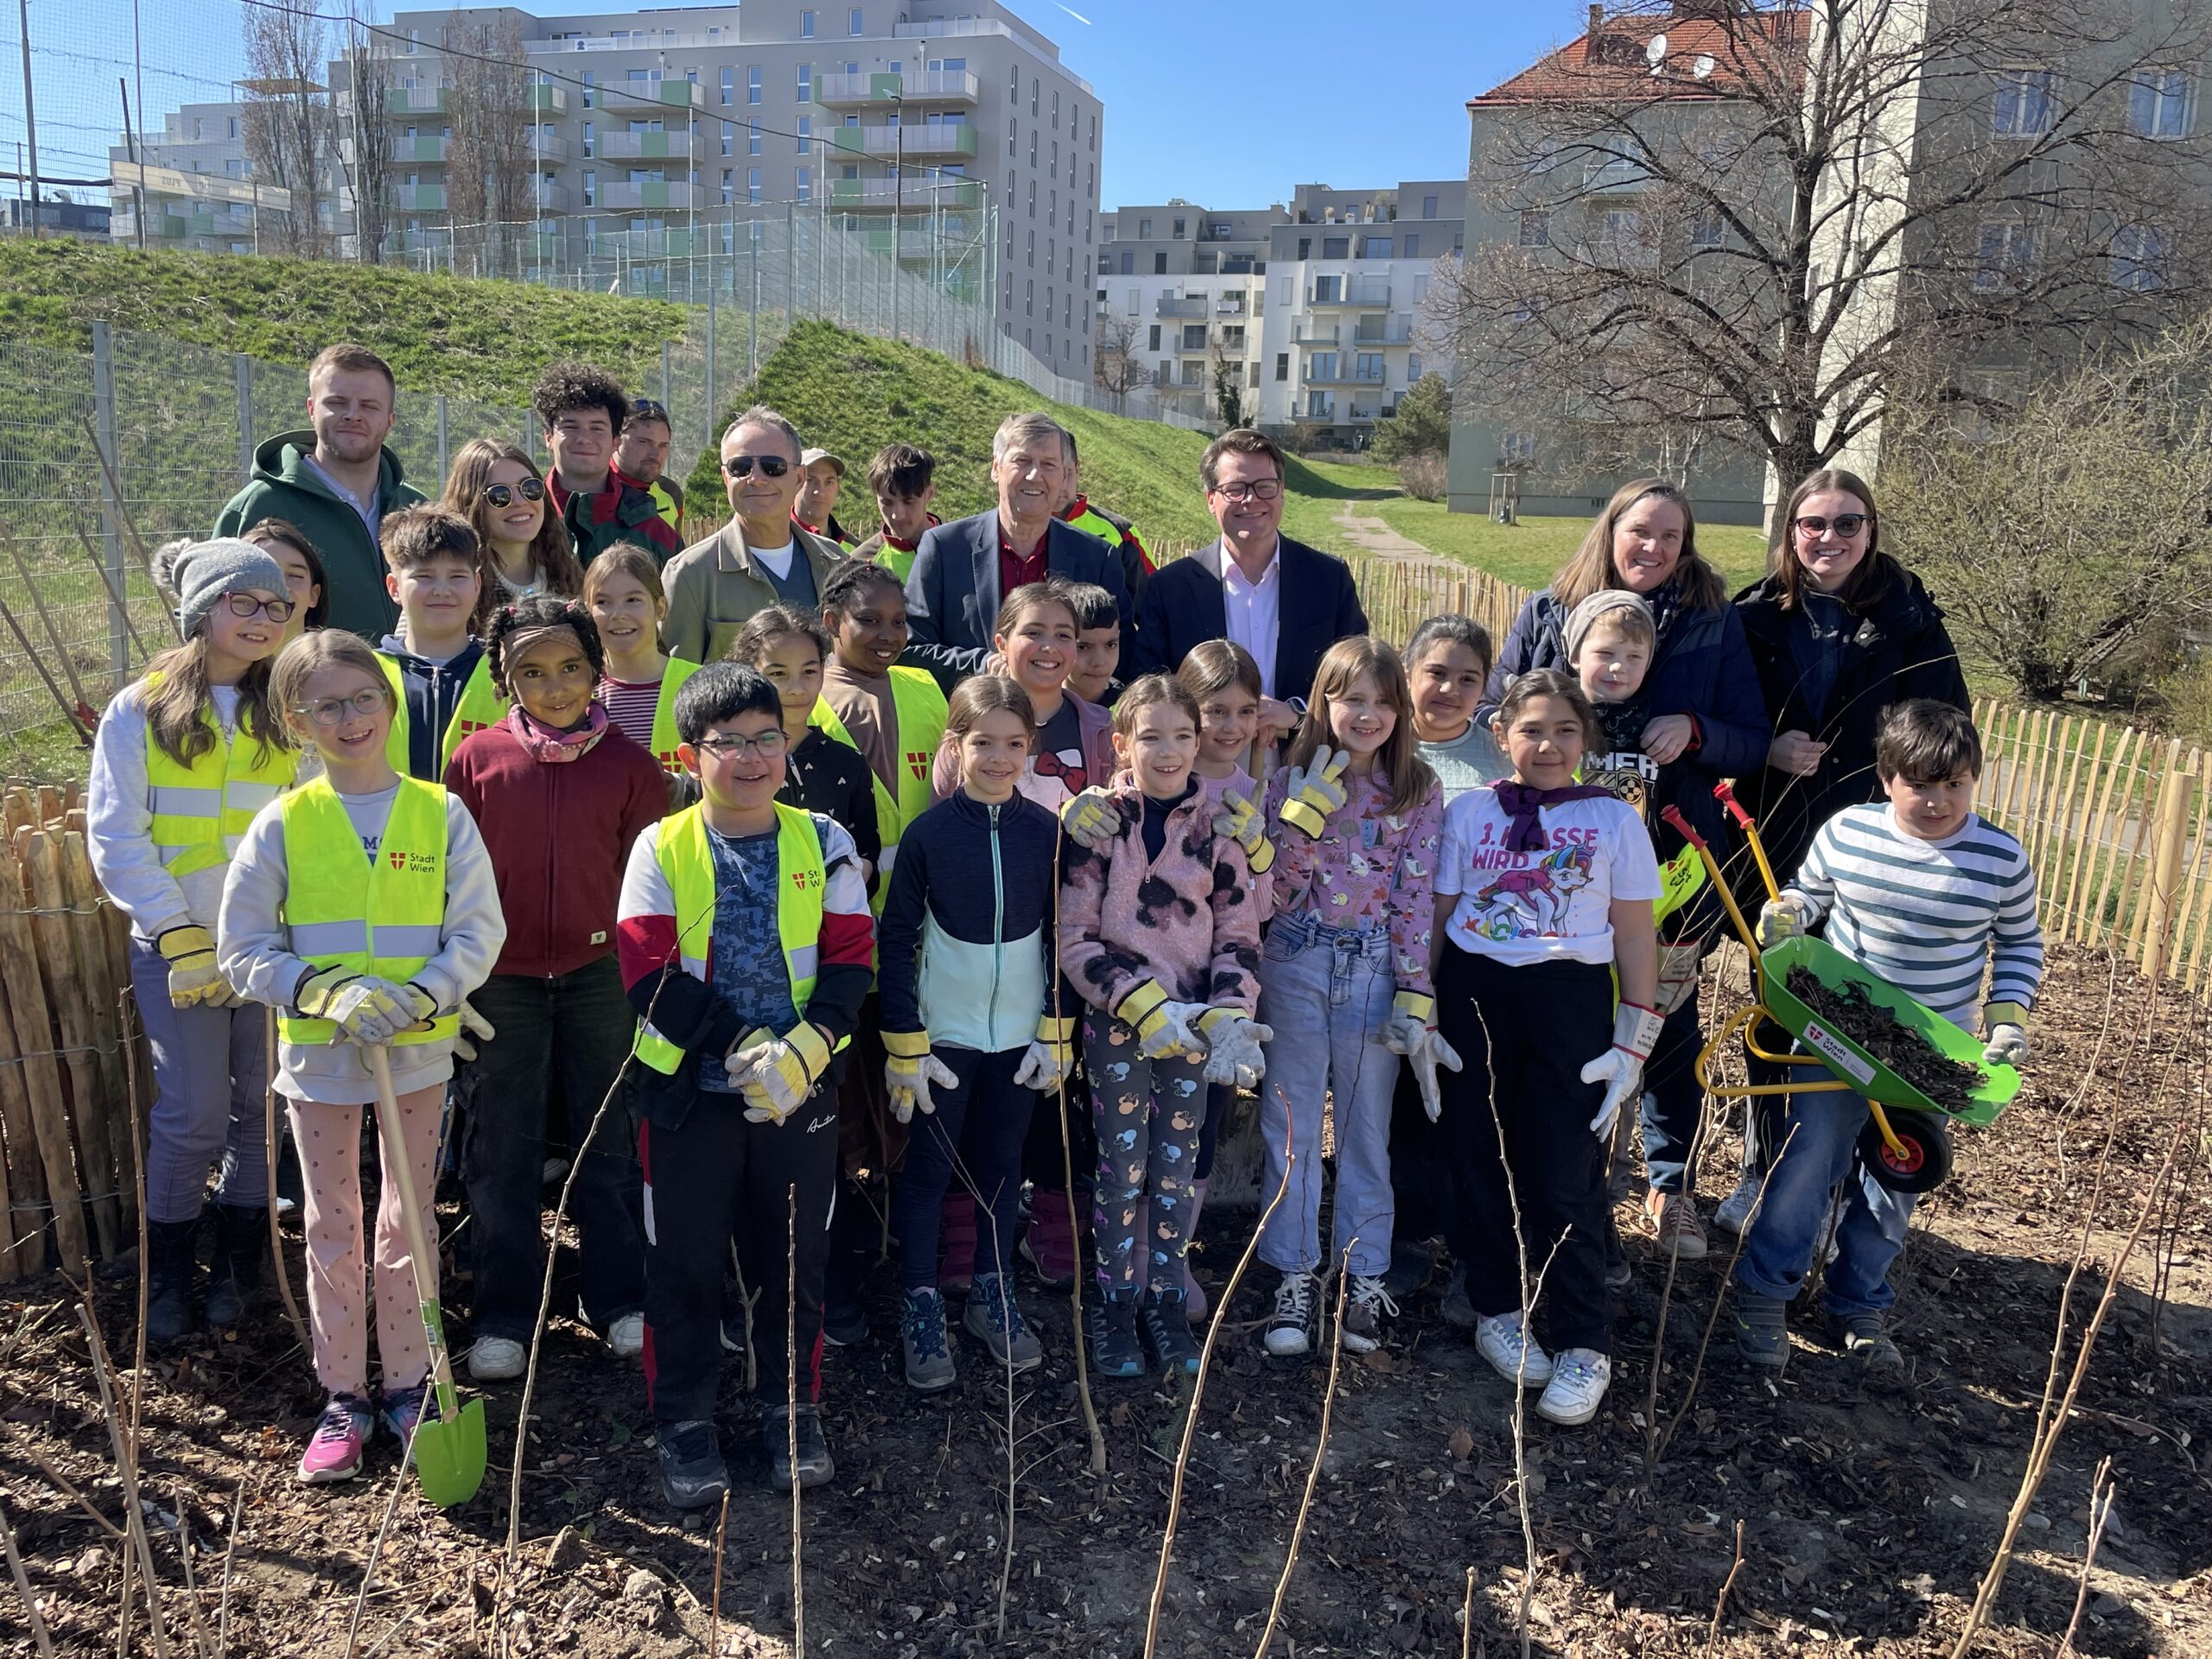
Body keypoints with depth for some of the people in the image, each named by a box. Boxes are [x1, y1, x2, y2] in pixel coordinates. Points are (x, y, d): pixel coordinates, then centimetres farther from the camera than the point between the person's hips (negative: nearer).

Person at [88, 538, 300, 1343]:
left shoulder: (290, 716, 6)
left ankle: (239, 1264, 25)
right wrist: (178, 935, -10)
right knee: (192, 1114, 0)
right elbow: (115, 836, -4)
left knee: (265, 1109, 7)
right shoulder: (140, 710, -1)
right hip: (177, 945, -2)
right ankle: (169, 1272, 20)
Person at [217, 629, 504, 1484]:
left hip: (420, 1053, 0)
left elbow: (479, 934, -4)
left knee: (410, 1222, 11)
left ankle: (409, 1385, 26)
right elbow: (246, 952, -3)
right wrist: (329, 995, -18)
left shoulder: (440, 813, -5)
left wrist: (420, 997, -20)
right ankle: (343, 1397, 25)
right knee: (331, 1229, 11)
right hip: (318, 1057, 1)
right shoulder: (282, 823, -4)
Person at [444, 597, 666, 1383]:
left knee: (608, 1138, 11)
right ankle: (503, 1313, 23)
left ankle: (619, 1297, 25)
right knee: (502, 1145, 9)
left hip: (600, 974, 0)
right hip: (502, 978, 0)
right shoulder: (477, 756, -3)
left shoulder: (628, 763, -3)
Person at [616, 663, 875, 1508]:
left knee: (798, 1255, 12)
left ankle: (795, 1413, 30)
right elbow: (651, 975, -11)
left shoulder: (822, 842, 0)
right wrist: (742, 1049, -19)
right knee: (684, 1263, 9)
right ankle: (684, 1421, 27)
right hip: (689, 1090, -1)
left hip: (800, 1089, 2)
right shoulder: (660, 849, -4)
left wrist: (804, 1047, -20)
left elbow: (850, 962, -4)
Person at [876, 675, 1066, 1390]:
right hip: (943, 1034, -2)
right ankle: (921, 1307, 22)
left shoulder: (1046, 831, -3)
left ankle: (993, 1296, 31)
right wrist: (903, 1043, -8)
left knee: (1003, 1167, 15)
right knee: (927, 1171, 7)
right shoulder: (928, 833, -10)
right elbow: (896, 940, -6)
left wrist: (1057, 1031, 2)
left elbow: (1060, 936, 4)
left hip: (1021, 1035, 2)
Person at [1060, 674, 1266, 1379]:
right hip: (1117, 1023, -2)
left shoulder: (1218, 826, 1)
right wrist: (1148, 1009, -17)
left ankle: (1167, 1301, 26)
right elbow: (1075, 940, -8)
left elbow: (1240, 936, 3)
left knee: (1178, 1168, 9)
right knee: (1123, 1169, 4)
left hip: (1194, 1025, 2)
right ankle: (1114, 1306, 22)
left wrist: (1228, 1016, -13)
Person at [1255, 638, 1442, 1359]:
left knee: (1366, 1127, 9)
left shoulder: (1418, 792, -1)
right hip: (1297, 966, 0)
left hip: (1374, 970, 0)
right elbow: (1286, 882, -10)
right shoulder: (1292, 781, -1)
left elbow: (1416, 899, -2)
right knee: (1292, 1124, 5)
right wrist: (1316, 801, -19)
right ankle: (1295, 1274, 16)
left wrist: (1413, 996, -6)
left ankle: (1363, 1277, 21)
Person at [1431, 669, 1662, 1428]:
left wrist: (1634, 1043, -3)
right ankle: (1497, 1309, 28)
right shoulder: (1469, 811, 4)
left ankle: (1586, 1346, 10)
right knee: (1481, 1160, 10)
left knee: (1565, 1178, -3)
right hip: (1473, 994, 2)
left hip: (1570, 1001, -2)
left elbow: (1635, 935, 1)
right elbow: (1437, 915, 6)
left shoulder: (1613, 819, 0)